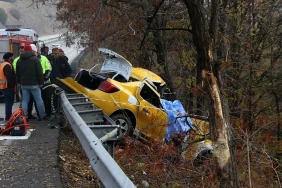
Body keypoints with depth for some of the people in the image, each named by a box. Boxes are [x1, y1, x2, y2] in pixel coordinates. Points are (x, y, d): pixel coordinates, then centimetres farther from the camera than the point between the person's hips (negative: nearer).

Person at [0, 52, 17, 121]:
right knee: (9, 102, -5)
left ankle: (8, 116, 22)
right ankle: (8, 117, -4)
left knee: (8, 102, 17)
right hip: (8, 87, -10)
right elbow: (9, 77, -24)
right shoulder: (8, 65, -16)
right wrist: (13, 85, -20)